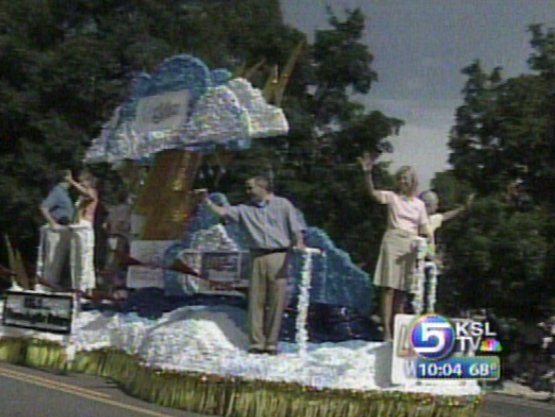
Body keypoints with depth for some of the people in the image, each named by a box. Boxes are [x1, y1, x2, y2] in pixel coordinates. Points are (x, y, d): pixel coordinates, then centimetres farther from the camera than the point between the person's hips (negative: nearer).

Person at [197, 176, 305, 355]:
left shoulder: (283, 205, 7)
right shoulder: (246, 209, 13)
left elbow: (296, 229, 3)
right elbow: (223, 212, 8)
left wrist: (299, 243, -14)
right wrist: (207, 201, -3)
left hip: (278, 256, -3)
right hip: (258, 258, 3)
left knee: (276, 301, -2)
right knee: (256, 300, -1)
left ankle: (271, 343, 4)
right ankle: (257, 343, 4)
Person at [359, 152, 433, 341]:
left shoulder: (419, 204, 14)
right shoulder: (392, 197, 4)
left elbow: (425, 228, 13)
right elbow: (373, 192, -14)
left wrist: (431, 242, -5)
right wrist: (367, 173, -30)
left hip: (411, 245, 3)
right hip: (393, 241, -3)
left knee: (402, 290, 6)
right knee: (389, 287, -11)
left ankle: (396, 329, 12)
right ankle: (386, 330, -15)